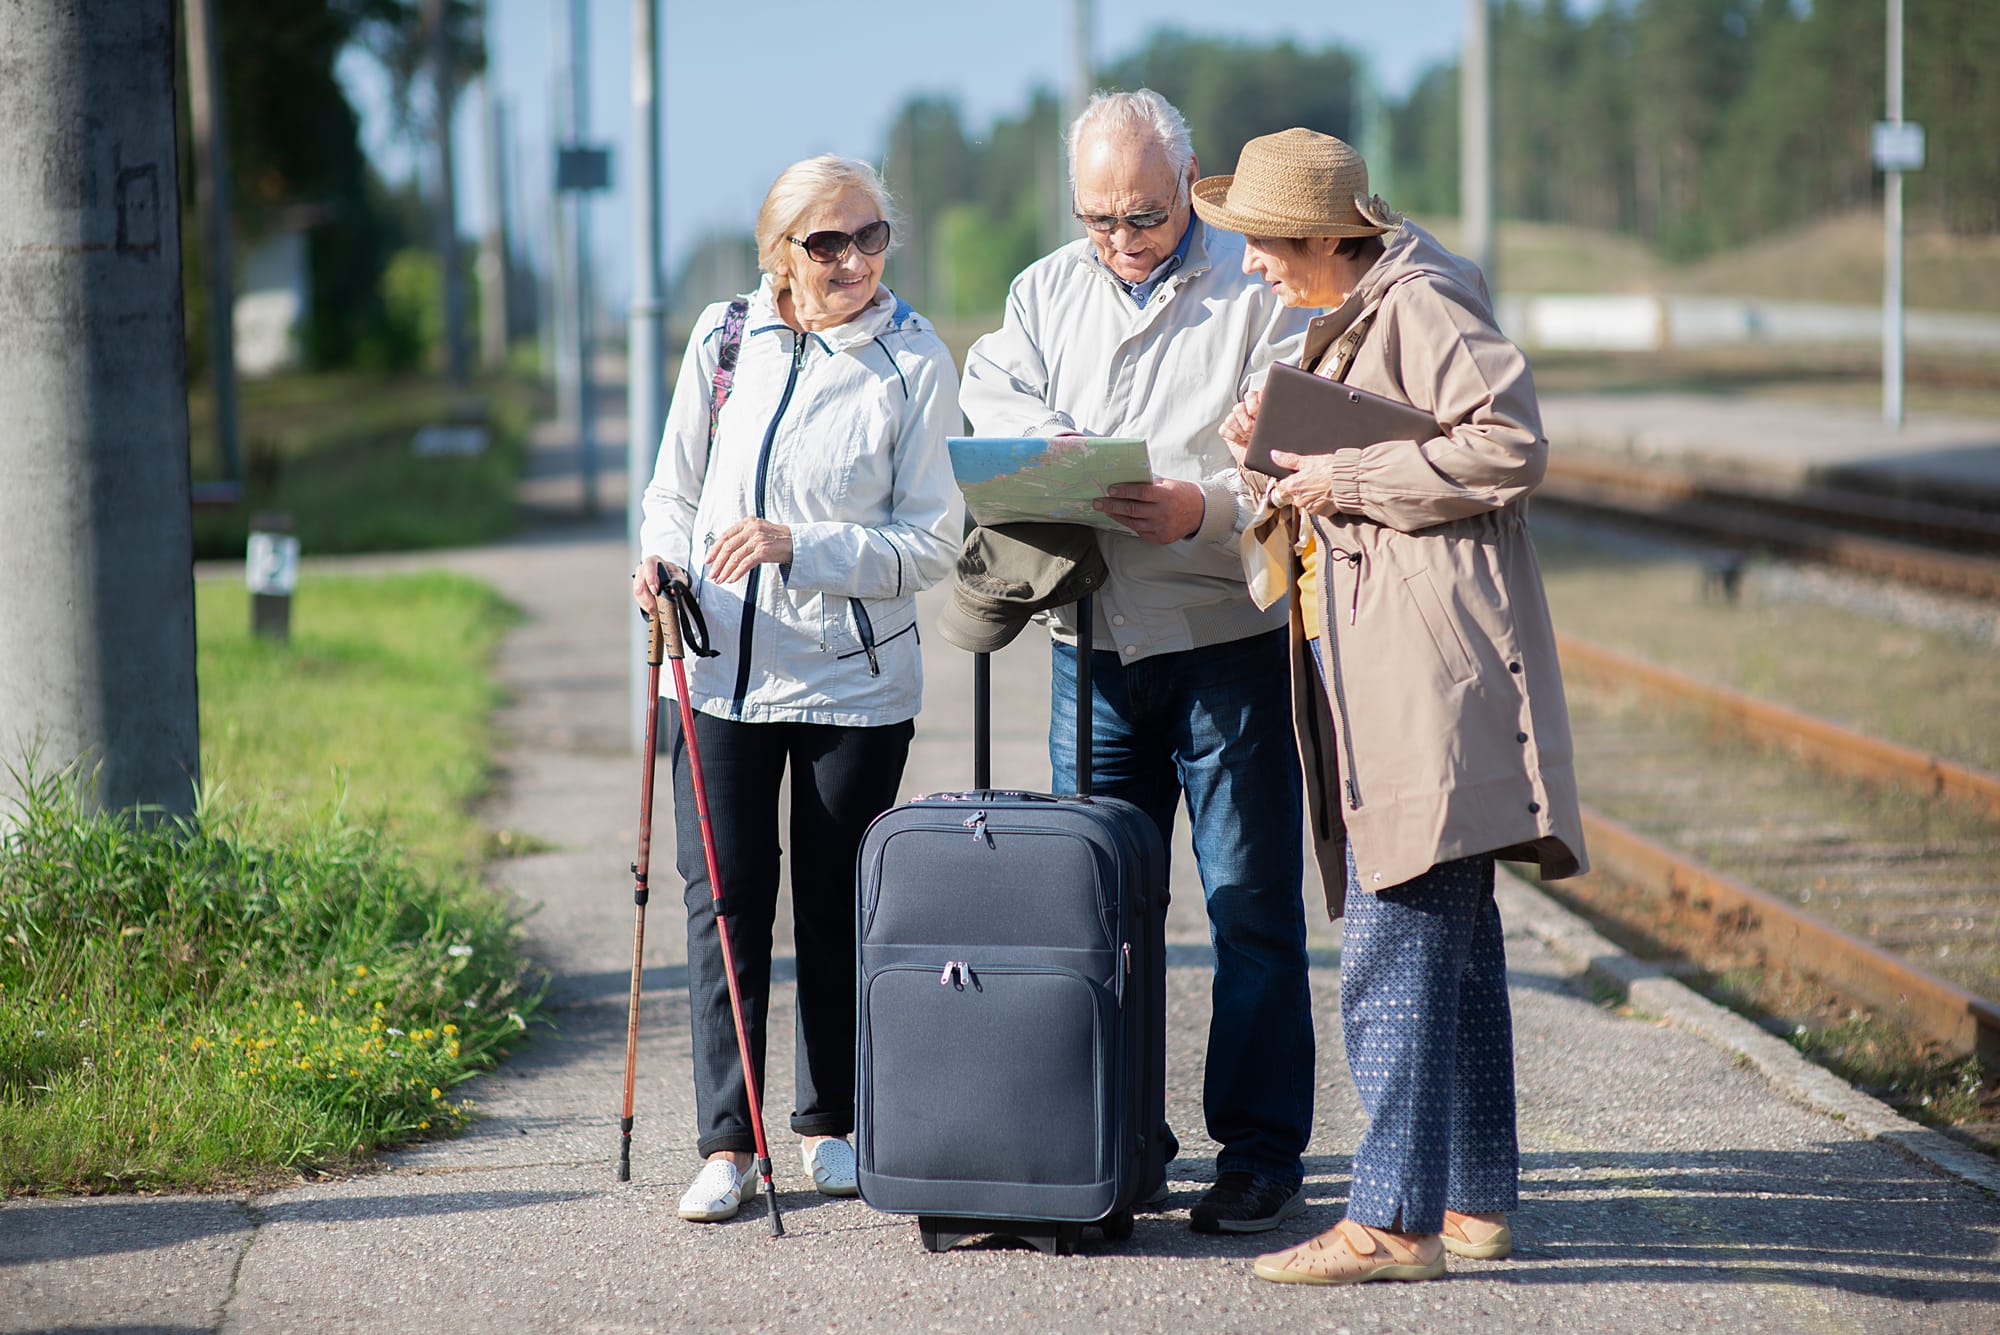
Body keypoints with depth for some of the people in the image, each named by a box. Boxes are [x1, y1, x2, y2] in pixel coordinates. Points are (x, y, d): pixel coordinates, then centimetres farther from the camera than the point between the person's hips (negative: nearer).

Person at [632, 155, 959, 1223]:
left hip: (854, 681, -2)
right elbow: (675, 488, 13)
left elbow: (929, 546, -8)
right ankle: (726, 1144, 7)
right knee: (724, 898, -1)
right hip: (723, 667, 2)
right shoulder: (723, 338, 2)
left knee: (834, 904, 8)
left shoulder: (914, 364, -6)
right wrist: (662, 558, -7)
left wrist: (799, 545, -20)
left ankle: (830, 1123, 25)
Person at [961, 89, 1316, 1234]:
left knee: (1253, 911, -1)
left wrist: (1202, 510, -28)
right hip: (1094, 646, 5)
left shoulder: (1260, 292, -3)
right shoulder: (1048, 292, 13)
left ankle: (1263, 1157, 6)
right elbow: (990, 398, 1)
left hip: (1231, 640, -4)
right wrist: (1055, 444, -19)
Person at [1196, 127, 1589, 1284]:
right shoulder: (1355, 320, 21)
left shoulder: (1423, 306, -10)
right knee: (1449, 942, 14)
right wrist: (1282, 448, 7)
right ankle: (1476, 1199, 20)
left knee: (1396, 946, -11)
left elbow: (1508, 447, -20)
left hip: (1431, 673, -11)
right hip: (1383, 678, 11)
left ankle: (1395, 1220, -10)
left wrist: (1348, 479, -16)